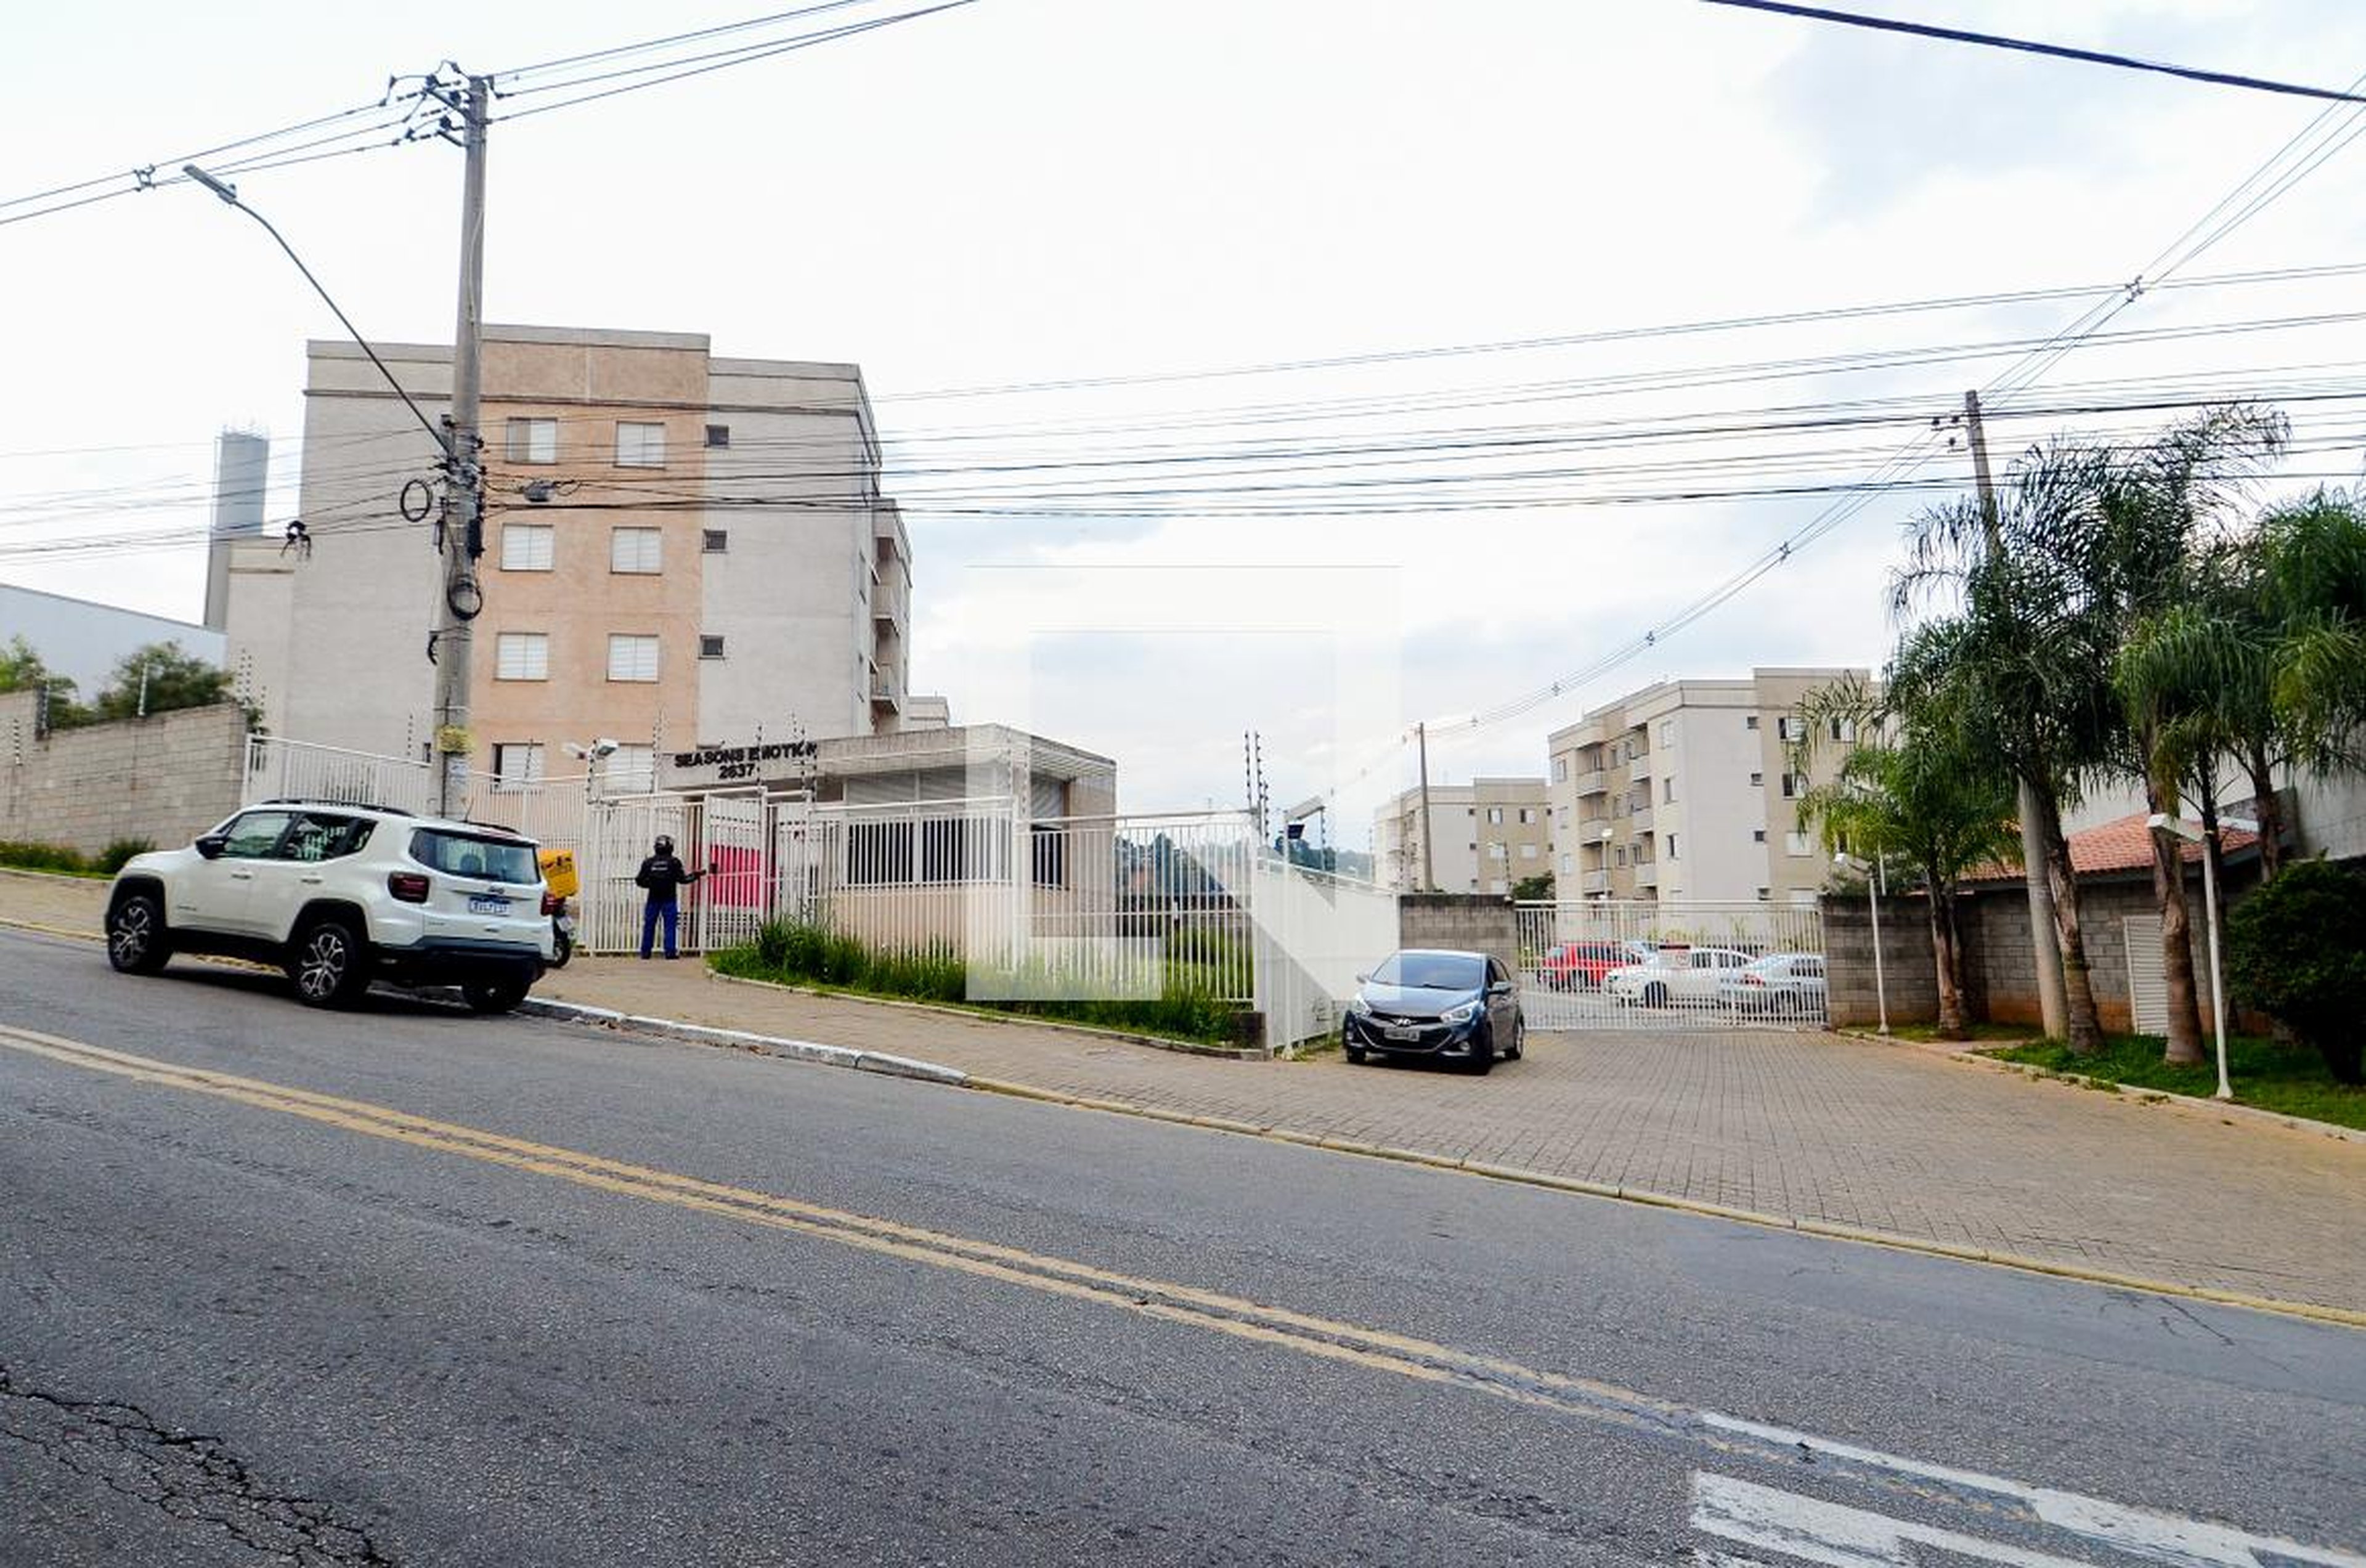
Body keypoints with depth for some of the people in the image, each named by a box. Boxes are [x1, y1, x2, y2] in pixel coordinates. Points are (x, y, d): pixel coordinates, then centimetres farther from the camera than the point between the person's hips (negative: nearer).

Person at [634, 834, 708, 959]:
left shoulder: (648, 862, 1)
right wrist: (695, 875, 6)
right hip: (669, 900, -2)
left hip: (653, 899, 3)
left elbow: (640, 881, 2)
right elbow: (682, 880, -8)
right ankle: (670, 952, -3)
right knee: (670, 926, 1)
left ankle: (645, 952, 11)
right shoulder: (674, 862, -6)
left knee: (649, 926, 9)